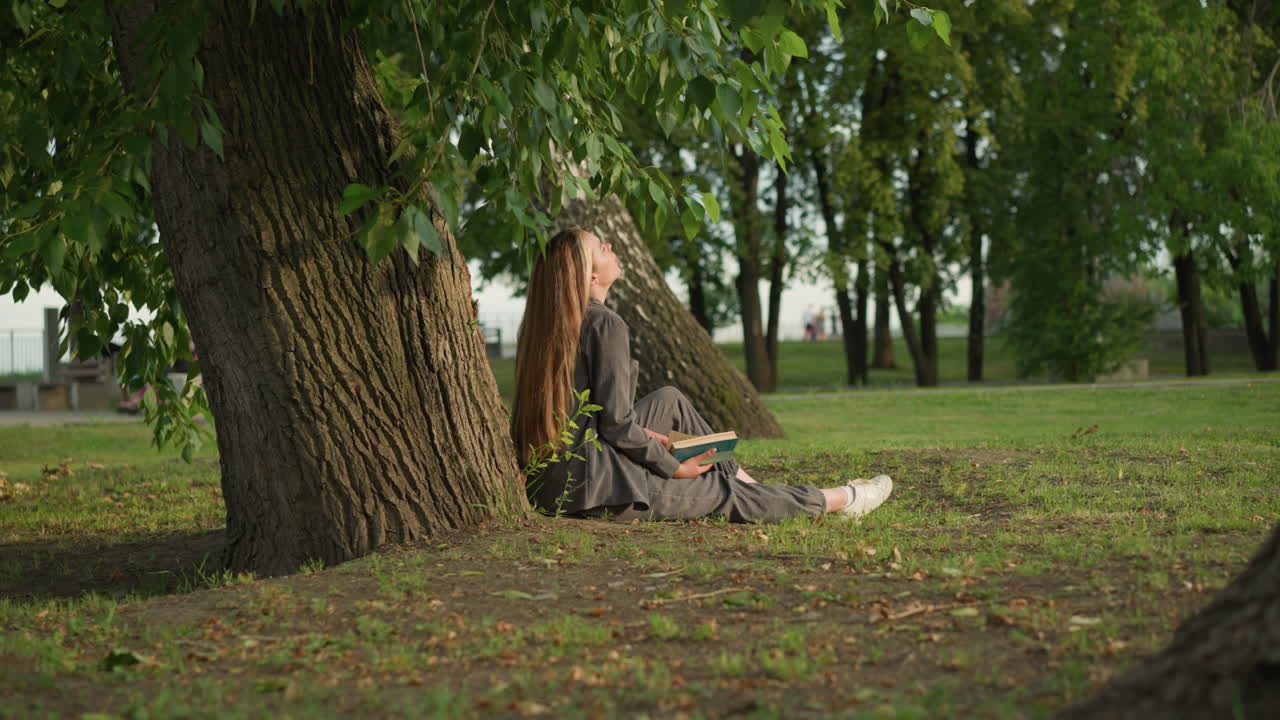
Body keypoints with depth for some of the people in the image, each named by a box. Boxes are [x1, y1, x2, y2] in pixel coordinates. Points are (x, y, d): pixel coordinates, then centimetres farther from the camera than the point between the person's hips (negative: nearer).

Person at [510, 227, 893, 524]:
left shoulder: (541, 326, 10)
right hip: (594, 487, -8)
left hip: (547, 484, 8)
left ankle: (741, 476, 30)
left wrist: (642, 435, 17)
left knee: (669, 400, 21)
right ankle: (840, 499, 25)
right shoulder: (605, 325, -16)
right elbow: (617, 423, -19)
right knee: (723, 492, 9)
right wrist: (673, 467, -6)